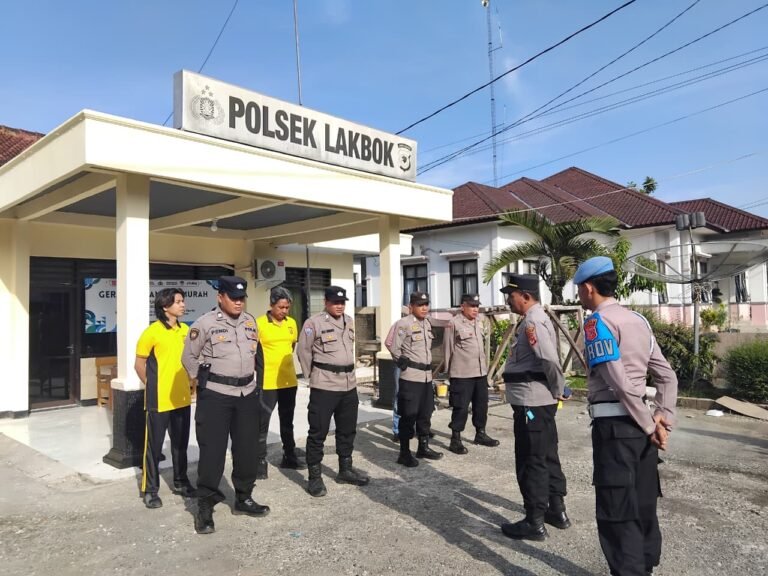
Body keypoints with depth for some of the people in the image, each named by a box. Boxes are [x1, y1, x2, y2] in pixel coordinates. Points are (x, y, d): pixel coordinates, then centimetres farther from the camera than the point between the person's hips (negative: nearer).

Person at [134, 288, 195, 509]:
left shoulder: (186, 330, 5)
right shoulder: (152, 331, -13)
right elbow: (139, 364, -5)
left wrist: (186, 383, 12)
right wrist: (152, 387, 1)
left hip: (182, 398, 6)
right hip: (159, 400, -6)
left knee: (181, 443, 16)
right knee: (154, 445, 5)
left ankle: (180, 482, 30)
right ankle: (150, 489, 18)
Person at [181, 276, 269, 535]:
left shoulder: (250, 322, 8)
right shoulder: (205, 323, -10)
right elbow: (189, 357, -1)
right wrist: (205, 382, 2)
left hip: (247, 395, 6)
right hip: (215, 396, -5)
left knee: (247, 449, 11)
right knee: (212, 450, -2)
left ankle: (243, 498, 28)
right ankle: (205, 506, 12)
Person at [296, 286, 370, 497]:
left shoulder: (350, 322, 10)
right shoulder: (314, 323, -11)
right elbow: (303, 351, -5)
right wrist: (313, 375, 2)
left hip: (349, 385, 7)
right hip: (324, 386, -7)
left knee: (347, 429, 16)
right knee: (318, 431, 0)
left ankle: (345, 470, 31)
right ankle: (315, 477, 11)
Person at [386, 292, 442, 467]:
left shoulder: (427, 323, 11)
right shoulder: (403, 324, -14)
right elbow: (392, 346, -13)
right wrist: (403, 363, -2)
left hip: (427, 375, 8)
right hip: (410, 377, -7)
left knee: (425, 414, 15)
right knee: (408, 416, -1)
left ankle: (423, 447, 29)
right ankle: (404, 453, 9)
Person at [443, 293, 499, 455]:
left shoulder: (479, 323, 13)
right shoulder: (454, 323, -11)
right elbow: (447, 349, -6)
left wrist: (485, 367, 19)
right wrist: (449, 371, -2)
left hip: (481, 372, 7)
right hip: (462, 374, -7)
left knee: (481, 405, 16)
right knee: (461, 407, -2)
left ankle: (480, 434, 32)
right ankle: (455, 440, 9)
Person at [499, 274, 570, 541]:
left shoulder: (532, 322, -19)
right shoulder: (535, 319, 13)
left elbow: (550, 360, -27)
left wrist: (557, 391, -13)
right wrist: (555, 393, 14)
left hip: (531, 403, -10)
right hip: (539, 401, 10)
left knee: (531, 462, 0)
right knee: (547, 456, 19)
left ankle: (534, 522, 11)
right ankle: (556, 510, 32)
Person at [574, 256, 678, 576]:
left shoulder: (598, 321, -12)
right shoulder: (638, 320, 13)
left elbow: (619, 382, -20)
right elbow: (667, 376, 13)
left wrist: (649, 426, -12)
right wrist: (663, 418, 7)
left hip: (614, 424, -8)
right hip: (638, 424, 9)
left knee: (616, 514, 0)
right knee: (643, 506, 19)